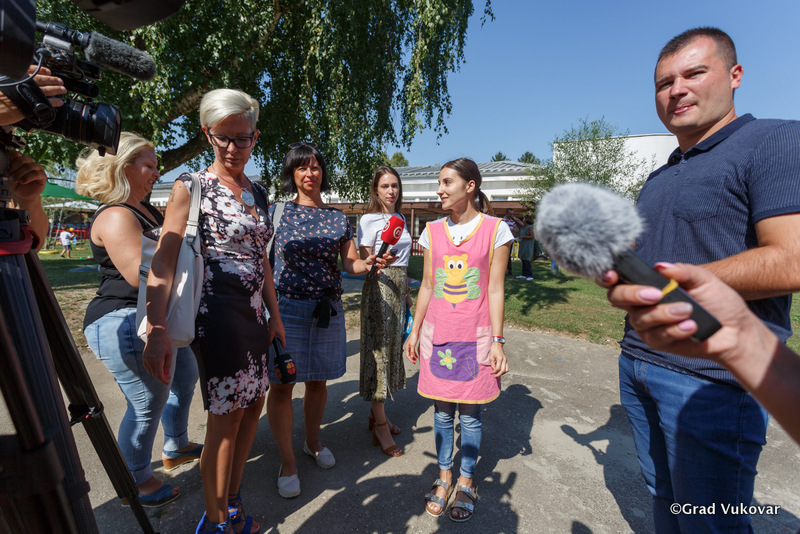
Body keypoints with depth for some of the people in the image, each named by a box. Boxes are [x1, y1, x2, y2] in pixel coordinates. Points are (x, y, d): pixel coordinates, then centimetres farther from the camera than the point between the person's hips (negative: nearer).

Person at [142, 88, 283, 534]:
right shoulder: (191, 187, -4)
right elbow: (163, 262, -11)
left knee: (253, 404, 14)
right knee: (227, 416, 3)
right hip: (217, 312, -7)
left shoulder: (259, 192, 13)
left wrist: (275, 313, 16)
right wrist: (157, 330, -20)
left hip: (253, 313, 7)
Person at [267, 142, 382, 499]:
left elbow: (351, 263, 3)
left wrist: (369, 264, -17)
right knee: (281, 384, 3)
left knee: (317, 381, 14)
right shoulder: (277, 212, 3)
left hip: (327, 309, 2)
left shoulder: (339, 219, 8)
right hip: (285, 306, -2)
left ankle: (313, 442, 39)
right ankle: (287, 462, 23)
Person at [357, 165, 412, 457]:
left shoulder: (400, 218, 15)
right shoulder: (369, 219, -6)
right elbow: (363, 263, -8)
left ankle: (377, 413, 26)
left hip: (399, 288, 8)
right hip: (379, 288, -7)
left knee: (392, 349, 11)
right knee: (379, 349, -4)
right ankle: (380, 426, 7)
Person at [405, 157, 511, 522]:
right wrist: (415, 331, 9)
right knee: (442, 411, 13)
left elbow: (495, 289, -3)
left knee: (469, 413, 9)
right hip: (437, 334, 3)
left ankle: (466, 481, 32)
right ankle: (443, 478, 34)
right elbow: (427, 286, 9)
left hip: (474, 337, -2)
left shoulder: (495, 229, -3)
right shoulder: (433, 231, 5)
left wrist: (497, 340, -5)